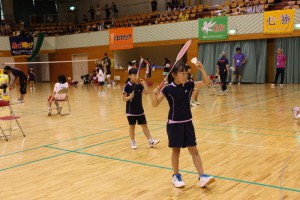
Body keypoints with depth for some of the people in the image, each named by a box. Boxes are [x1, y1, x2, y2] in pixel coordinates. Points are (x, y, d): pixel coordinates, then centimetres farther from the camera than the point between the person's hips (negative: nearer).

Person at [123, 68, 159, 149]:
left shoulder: (140, 85, 1)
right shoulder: (127, 86, -10)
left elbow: (147, 92, -8)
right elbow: (124, 98, -10)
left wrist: (144, 84, -16)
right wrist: (129, 97, -30)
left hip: (140, 110, 4)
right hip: (131, 110, -4)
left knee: (144, 125, 8)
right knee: (132, 126, 8)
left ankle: (150, 141, 12)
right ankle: (132, 142, 20)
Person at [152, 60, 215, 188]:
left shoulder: (189, 85, -1)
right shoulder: (168, 89, -12)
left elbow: (206, 82, 3)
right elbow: (155, 104, -13)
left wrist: (201, 69, -11)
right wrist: (155, 94, -34)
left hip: (187, 122, 4)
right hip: (174, 124, -3)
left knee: (194, 150, 5)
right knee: (176, 150, 9)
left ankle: (202, 176, 9)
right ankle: (176, 176, 25)